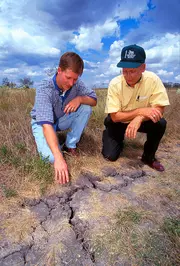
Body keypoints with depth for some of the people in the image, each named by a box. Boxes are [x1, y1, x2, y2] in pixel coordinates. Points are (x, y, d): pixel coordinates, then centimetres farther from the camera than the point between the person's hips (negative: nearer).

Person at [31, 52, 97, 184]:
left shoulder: (76, 84, -17)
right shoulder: (44, 89, -32)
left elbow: (94, 100, -9)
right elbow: (46, 124, -40)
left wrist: (79, 99, -32)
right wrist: (59, 157, -49)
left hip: (62, 119, 5)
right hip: (42, 123, -4)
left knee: (86, 108, -19)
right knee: (51, 157, -27)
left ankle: (70, 145, -6)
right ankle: (43, 142, 9)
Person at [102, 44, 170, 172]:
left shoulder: (152, 79, -21)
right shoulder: (115, 84, -23)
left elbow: (159, 110, -21)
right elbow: (115, 117, -24)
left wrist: (139, 118, -39)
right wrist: (141, 111, -34)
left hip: (140, 121, 1)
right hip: (118, 122, -1)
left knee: (160, 123, -28)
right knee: (110, 155, -13)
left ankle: (149, 156, -1)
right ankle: (120, 139, 23)